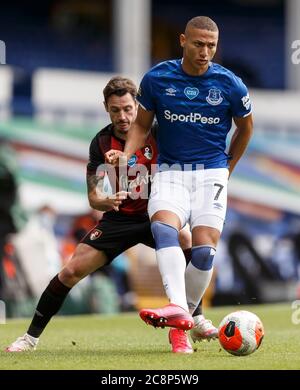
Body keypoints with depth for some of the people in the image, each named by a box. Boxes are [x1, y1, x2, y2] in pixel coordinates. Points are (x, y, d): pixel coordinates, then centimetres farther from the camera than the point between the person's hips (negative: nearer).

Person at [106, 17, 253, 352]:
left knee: (204, 250, -14)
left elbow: (245, 126, 16)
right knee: (163, 227, -29)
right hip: (170, 171, 0)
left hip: (211, 173, 0)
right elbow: (142, 124, 10)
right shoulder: (156, 78, -2)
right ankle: (177, 309, -44)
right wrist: (127, 154, -8)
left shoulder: (229, 84, -3)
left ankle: (185, 316, 4)